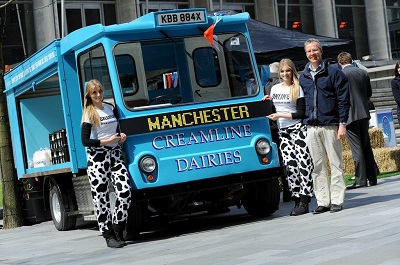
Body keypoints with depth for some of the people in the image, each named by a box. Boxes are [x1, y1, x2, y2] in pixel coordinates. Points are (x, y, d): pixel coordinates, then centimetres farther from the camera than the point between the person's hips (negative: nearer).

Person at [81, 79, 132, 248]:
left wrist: (121, 136, 9)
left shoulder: (110, 108, 15)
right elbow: (85, 141, -12)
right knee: (101, 197, -2)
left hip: (115, 154, 5)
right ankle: (108, 235, 5)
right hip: (97, 158, -5)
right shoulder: (89, 114, -4)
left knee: (125, 191, -10)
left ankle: (118, 229, 3)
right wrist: (108, 141, -13)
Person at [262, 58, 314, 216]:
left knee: (303, 163, -11)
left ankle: (304, 201, -12)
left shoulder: (298, 89, 0)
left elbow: (301, 113, -6)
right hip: (282, 132, 4)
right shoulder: (274, 89, 15)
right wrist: (268, 102, 6)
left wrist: (280, 115, -11)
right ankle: (297, 200, 0)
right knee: (289, 165, -3)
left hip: (297, 129, -4)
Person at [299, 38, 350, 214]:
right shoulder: (303, 77, 14)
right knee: (318, 166, 5)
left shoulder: (334, 73, 0)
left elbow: (343, 100, -3)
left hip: (330, 125, -4)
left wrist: (342, 124, -9)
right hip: (311, 127, 4)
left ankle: (337, 200, 4)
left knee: (335, 163, -1)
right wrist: (305, 123, 15)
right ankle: (323, 201, 10)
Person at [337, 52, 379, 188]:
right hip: (364, 113, 5)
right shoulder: (363, 72, 6)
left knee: (356, 148, -4)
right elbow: (369, 94, 13)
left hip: (349, 115, -5)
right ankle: (372, 178, 16)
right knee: (367, 146, 13)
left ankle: (361, 180, -4)